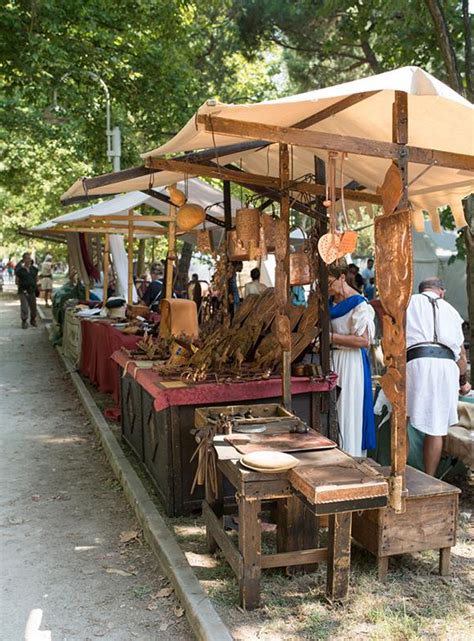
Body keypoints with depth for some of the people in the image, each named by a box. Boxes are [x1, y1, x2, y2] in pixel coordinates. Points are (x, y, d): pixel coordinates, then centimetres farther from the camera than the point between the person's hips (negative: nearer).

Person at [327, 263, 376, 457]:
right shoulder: (332, 301, 11)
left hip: (351, 362, -8)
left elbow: (363, 340, -20)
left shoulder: (358, 304, -14)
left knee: (348, 414, -1)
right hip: (333, 359, 8)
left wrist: (331, 337, -21)